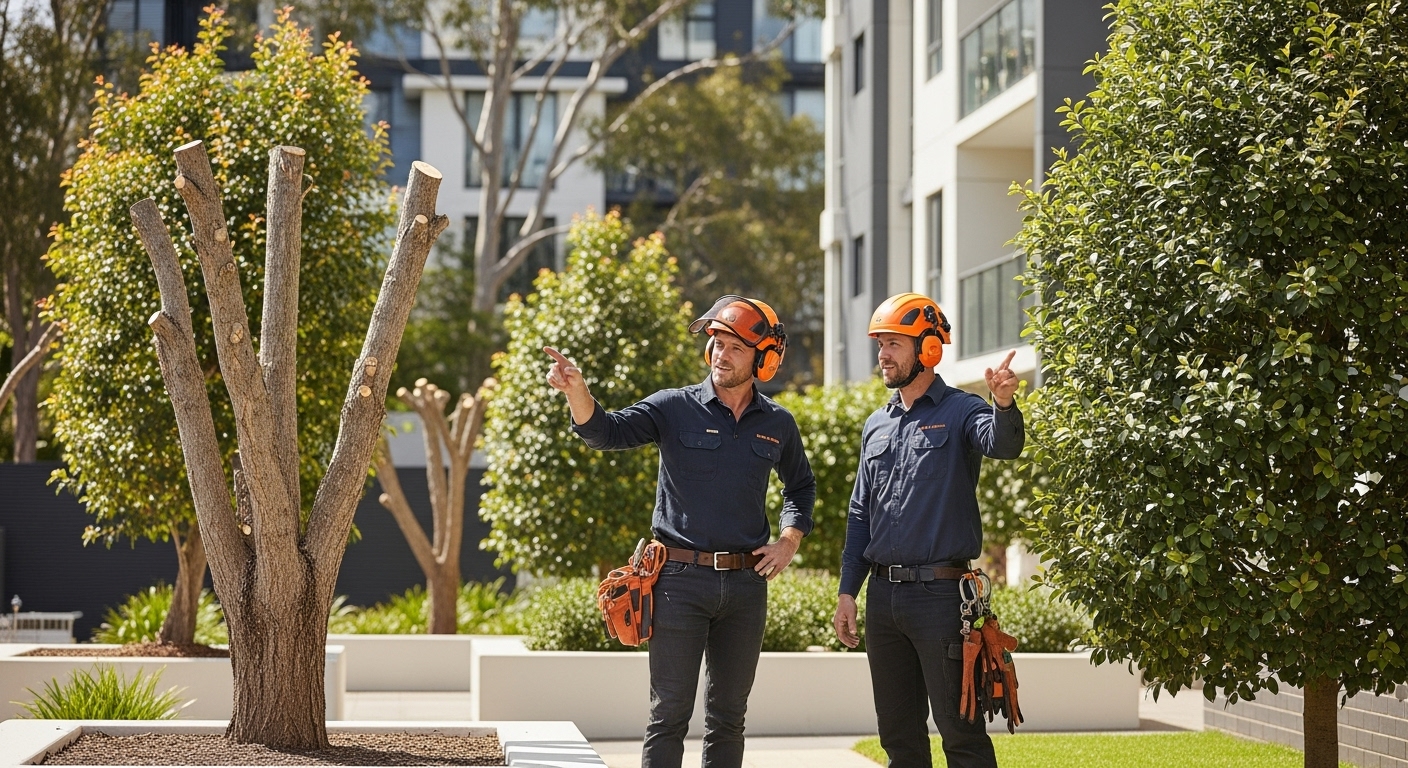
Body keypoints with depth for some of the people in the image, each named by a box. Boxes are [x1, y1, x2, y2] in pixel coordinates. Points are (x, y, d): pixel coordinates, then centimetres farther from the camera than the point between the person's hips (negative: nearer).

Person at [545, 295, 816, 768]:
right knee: (670, 715, -3)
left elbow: (800, 486, 25)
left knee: (728, 718, 11)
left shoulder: (777, 425, 8)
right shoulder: (674, 408, -2)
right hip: (681, 581, -3)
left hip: (746, 584, 3)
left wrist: (790, 540, 8)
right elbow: (606, 432, -15)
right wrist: (576, 390, -35)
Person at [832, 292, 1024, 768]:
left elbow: (1003, 445, -26)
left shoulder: (960, 412, -3)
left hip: (940, 592, -6)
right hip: (882, 596, 7)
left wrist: (1004, 406, -48)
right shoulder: (876, 426, 15)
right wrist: (848, 591, 11)